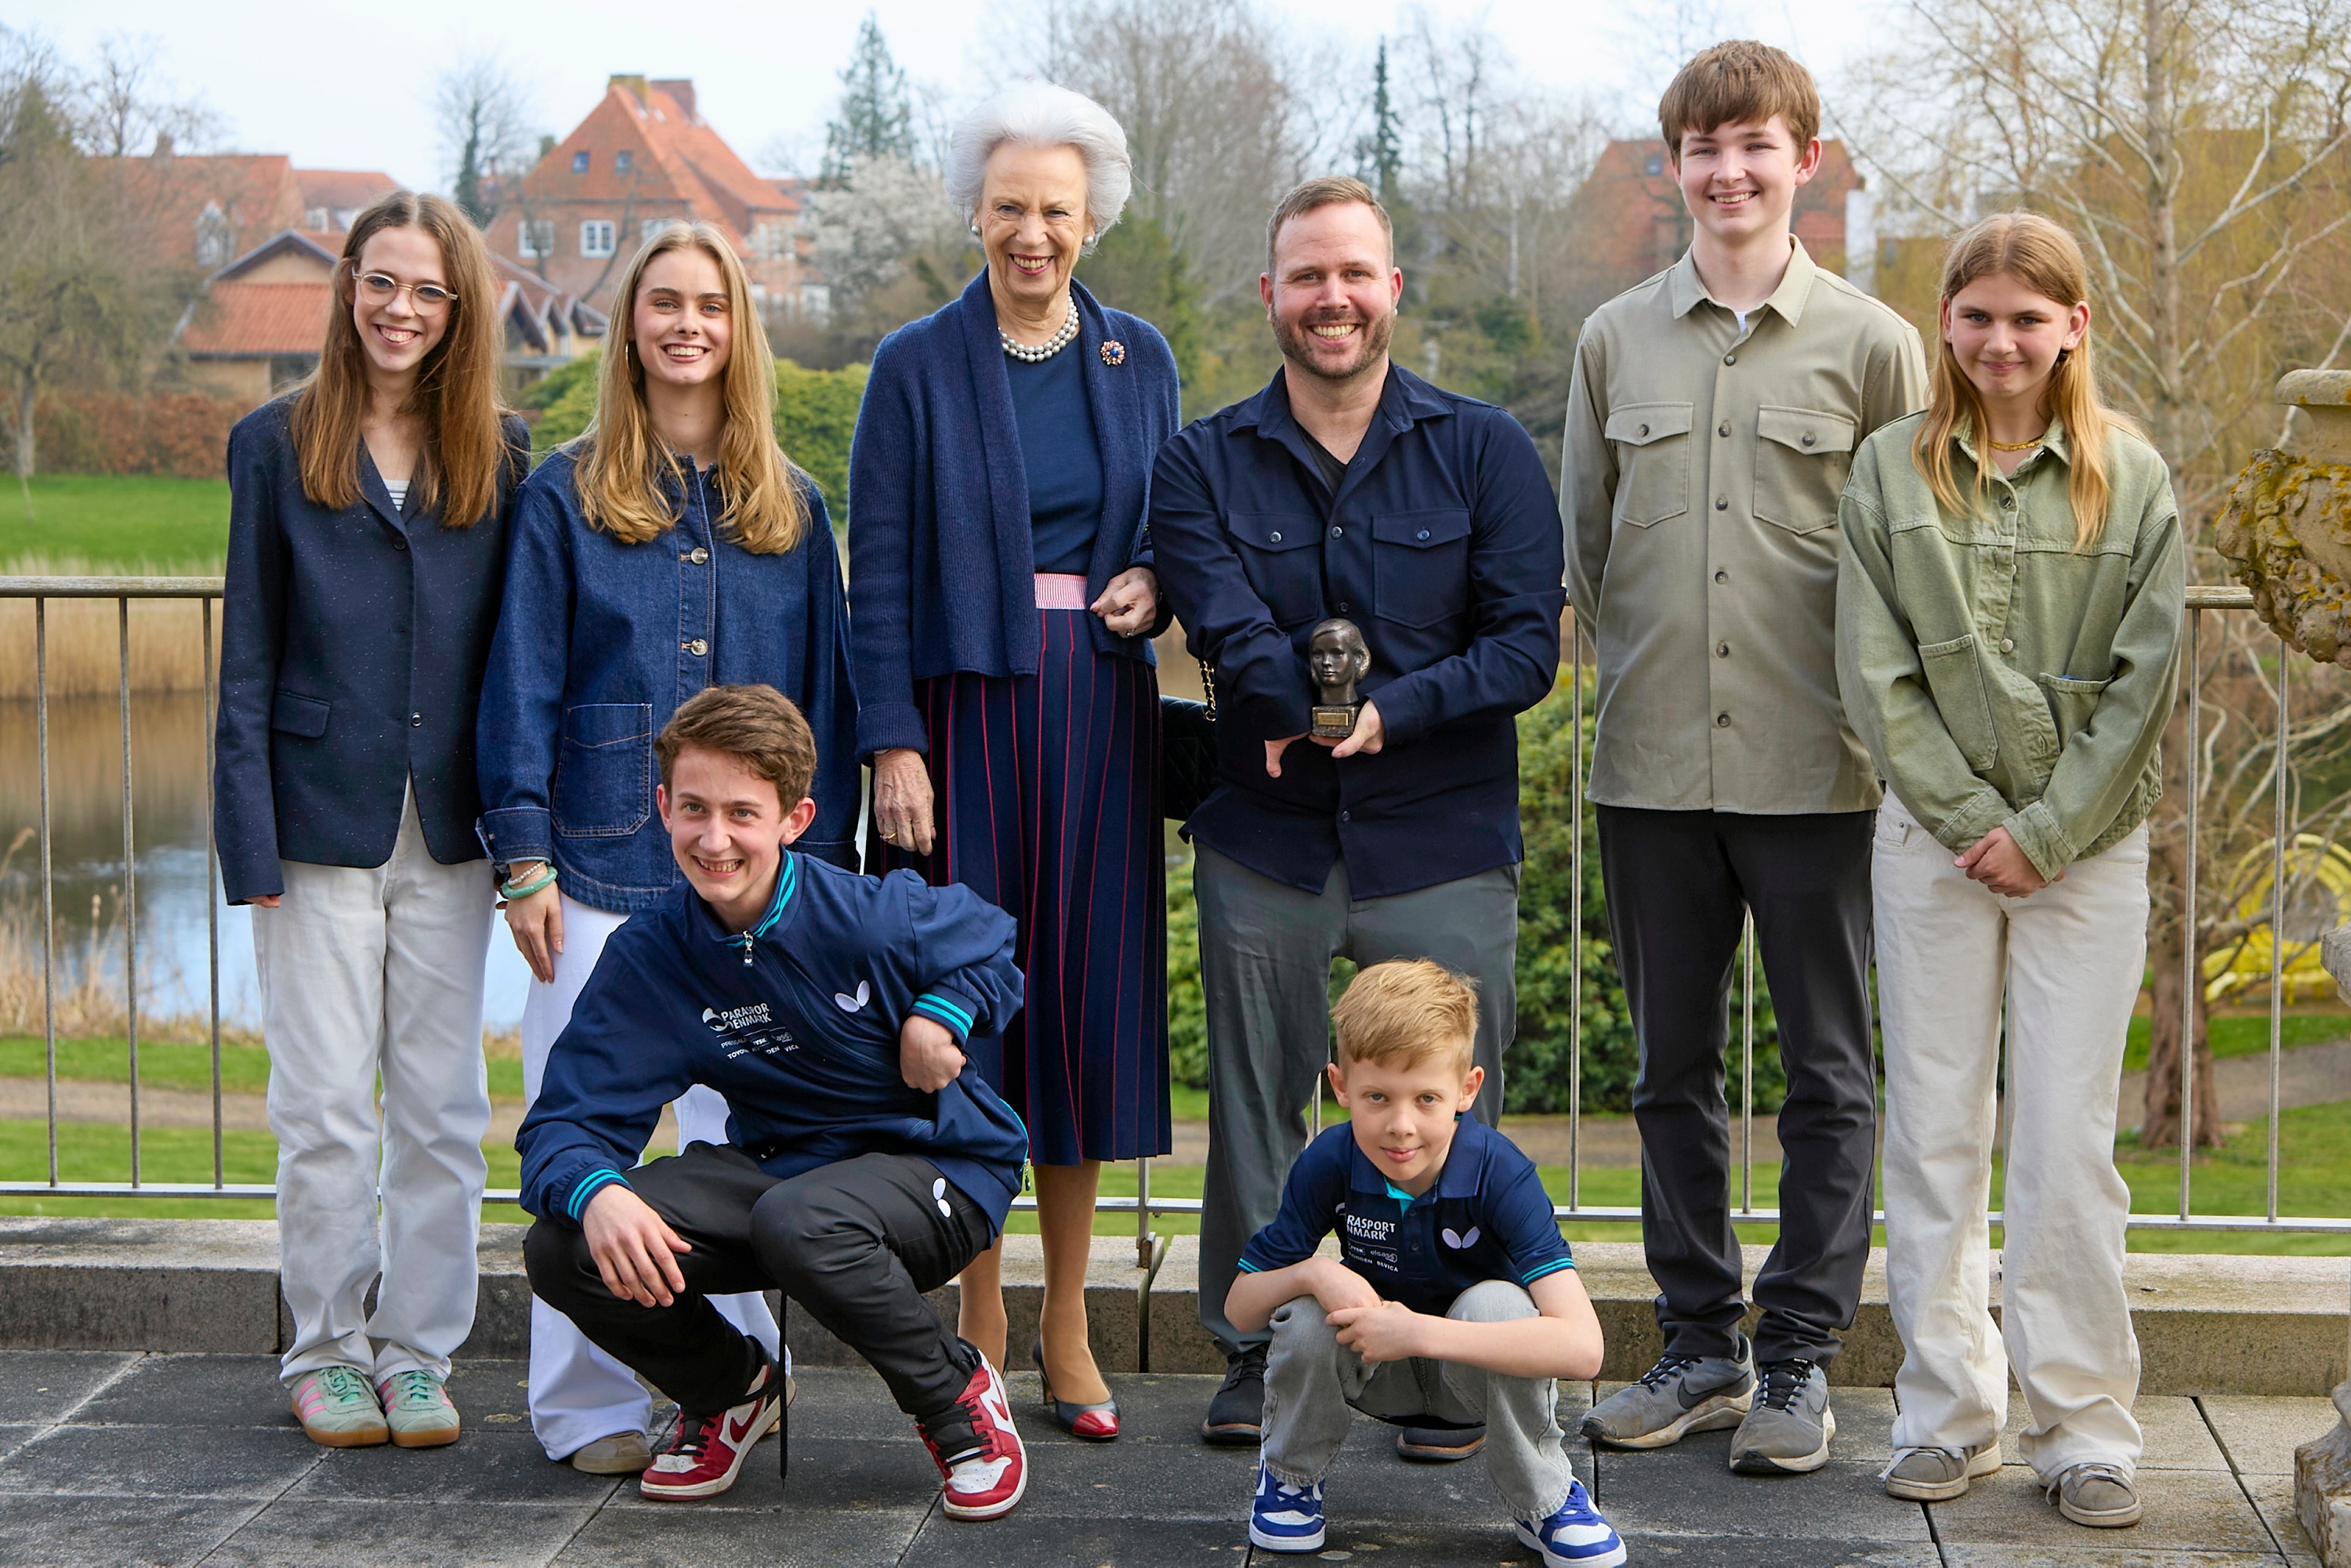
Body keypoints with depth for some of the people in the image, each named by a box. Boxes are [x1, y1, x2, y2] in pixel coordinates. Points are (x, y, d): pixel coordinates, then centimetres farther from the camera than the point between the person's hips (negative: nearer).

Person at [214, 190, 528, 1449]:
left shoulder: (498, 453, 7)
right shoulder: (279, 445, 3)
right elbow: (247, 659, 1)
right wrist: (248, 838, -6)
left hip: (448, 827, 2)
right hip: (323, 815, -2)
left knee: (443, 1105, 6)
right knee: (327, 1106, 2)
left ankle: (419, 1351, 17)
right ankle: (326, 1352, 16)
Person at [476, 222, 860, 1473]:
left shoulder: (789, 505, 12)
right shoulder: (567, 497, 5)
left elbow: (825, 697, 12)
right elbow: (522, 687, 2)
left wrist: (825, 858, 6)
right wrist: (523, 858, -6)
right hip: (602, 858, -2)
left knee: (742, 1134, 4)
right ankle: (588, 1406, 8)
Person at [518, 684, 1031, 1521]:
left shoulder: (877, 917, -17)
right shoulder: (647, 957, -8)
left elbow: (995, 947, 6)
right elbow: (567, 1120, -13)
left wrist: (944, 1014, -16)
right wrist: (596, 1193, -37)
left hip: (937, 1167, -4)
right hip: (783, 1165, 4)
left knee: (796, 1223, -40)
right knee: (564, 1248, -19)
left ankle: (960, 1397, -9)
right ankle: (732, 1388, 12)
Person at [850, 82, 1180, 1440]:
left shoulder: (1138, 358, 9)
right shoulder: (918, 365, 0)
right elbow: (881, 571, -3)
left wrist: (1155, 583, -5)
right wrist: (893, 746, -11)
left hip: (1099, 710, 3)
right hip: (966, 704, -3)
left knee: (1087, 995, 5)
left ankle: (1066, 1328, 15)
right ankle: (982, 1332, 12)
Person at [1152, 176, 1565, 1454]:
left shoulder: (1484, 451, 4)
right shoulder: (1203, 465, 6)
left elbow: (1528, 641, -4)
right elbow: (1232, 631, -10)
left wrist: (1390, 711, -16)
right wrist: (1331, 703, -26)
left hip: (1440, 842, -1)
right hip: (1265, 838, 1)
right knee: (1255, 1104, 8)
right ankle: (1255, 1354, 22)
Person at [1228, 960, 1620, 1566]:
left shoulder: (1500, 1173, -29)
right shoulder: (1328, 1164, -20)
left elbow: (1581, 1347, -40)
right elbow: (1239, 1305, -10)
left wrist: (1417, 1332, -43)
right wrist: (1313, 1273, -33)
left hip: (1479, 1372, -2)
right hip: (1375, 1366, 2)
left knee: (1496, 1303, -34)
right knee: (1305, 1315, -28)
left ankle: (1546, 1503, -9)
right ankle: (1290, 1476, 4)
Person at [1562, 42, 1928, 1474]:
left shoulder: (1872, 344, 1)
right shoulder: (1617, 341, 8)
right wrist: (1640, 669, 11)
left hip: (1816, 767, -2)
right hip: (1653, 765, 3)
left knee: (1829, 1070, 4)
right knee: (1675, 1069, 10)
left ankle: (1801, 1355, 15)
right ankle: (1701, 1345, 21)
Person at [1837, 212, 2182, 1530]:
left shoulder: (2134, 481, 2)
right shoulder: (1891, 471, 3)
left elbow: (2147, 680, -2)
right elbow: (1877, 676, -1)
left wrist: (2046, 830, -9)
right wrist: (1970, 819, -8)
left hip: (2088, 845, -1)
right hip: (1934, 839, 1)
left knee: (2070, 1142, 0)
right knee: (1937, 1133, 5)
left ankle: (2086, 1429, 10)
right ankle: (1951, 1414, 16)